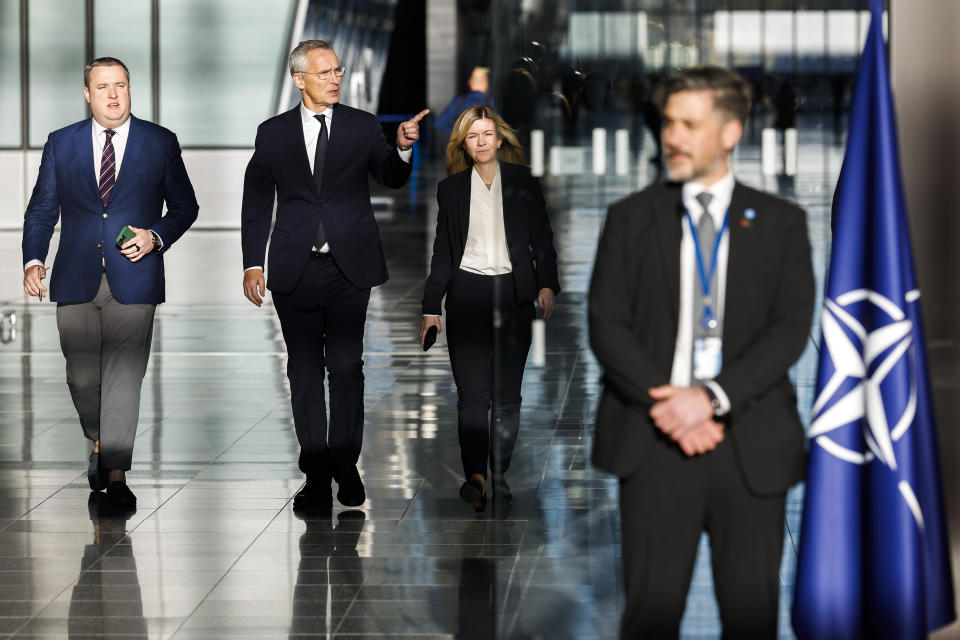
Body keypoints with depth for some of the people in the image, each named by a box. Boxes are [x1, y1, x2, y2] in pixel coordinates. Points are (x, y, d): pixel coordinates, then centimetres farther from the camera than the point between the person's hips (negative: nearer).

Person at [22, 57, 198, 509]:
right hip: (76, 280, 2)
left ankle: (116, 472, -4)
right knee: (82, 376, 3)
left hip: (133, 280, -2)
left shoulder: (161, 143, 6)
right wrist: (33, 260, -3)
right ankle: (99, 442, 30)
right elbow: (41, 210, 11)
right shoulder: (61, 144, 9)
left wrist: (156, 237, -9)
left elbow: (185, 206, 10)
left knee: (124, 375, -7)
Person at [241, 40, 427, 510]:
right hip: (295, 272, 1)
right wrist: (252, 265, 1)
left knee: (346, 367, -1)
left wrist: (403, 148, -21)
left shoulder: (362, 126, 5)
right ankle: (315, 475, 9)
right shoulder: (273, 133, 5)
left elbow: (391, 178, 0)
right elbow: (256, 203, 7)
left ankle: (346, 467, 7)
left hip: (350, 267, -1)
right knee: (304, 371, 4)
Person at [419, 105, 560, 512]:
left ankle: (500, 473, 8)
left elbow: (541, 239, 7)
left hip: (513, 292, 0)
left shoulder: (522, 182, 7)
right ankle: (475, 475, -17)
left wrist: (546, 284, -8)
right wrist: (430, 307, 9)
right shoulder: (451, 188, 10)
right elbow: (443, 250, 12)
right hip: (467, 292, 0)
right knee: (472, 392, -9)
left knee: (507, 393, 1)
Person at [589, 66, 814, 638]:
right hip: (656, 441, 0)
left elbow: (791, 328, -2)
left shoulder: (781, 222, 9)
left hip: (750, 445, 0)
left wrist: (711, 396, -16)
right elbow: (607, 325, 2)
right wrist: (666, 404, -12)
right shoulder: (633, 217, 10)